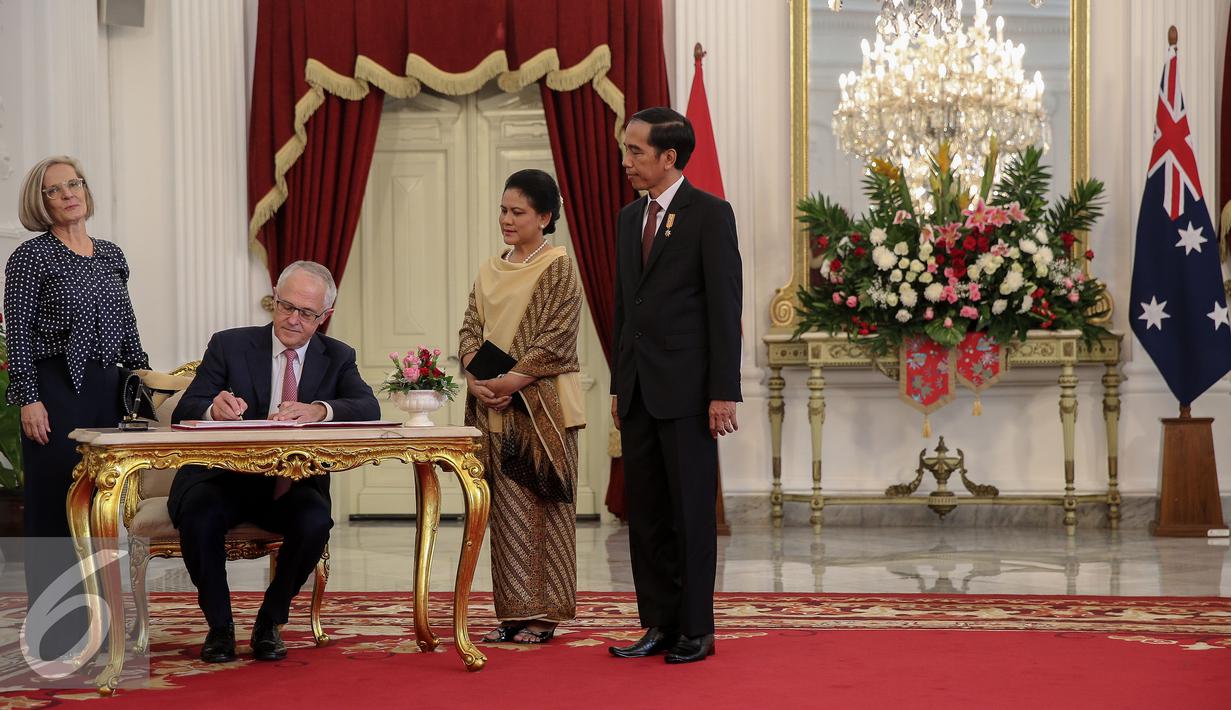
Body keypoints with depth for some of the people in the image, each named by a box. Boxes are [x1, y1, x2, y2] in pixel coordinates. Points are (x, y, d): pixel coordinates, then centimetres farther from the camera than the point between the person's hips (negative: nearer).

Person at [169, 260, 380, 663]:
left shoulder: (337, 358, 6)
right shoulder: (230, 346, 2)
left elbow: (368, 409, -13)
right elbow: (183, 414, -6)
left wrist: (318, 410, -34)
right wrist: (213, 409, -32)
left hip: (293, 486, 1)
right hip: (224, 478, -1)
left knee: (315, 520, -31)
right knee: (199, 513, -33)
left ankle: (270, 622, -6)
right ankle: (219, 625, -10)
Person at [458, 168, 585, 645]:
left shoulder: (557, 267, -5)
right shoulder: (490, 272, 14)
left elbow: (556, 339, -12)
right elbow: (470, 331, 11)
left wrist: (510, 382, -16)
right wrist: (476, 380, -7)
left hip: (540, 405, -6)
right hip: (493, 409, 6)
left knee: (544, 504, -1)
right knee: (507, 509, 6)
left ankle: (544, 615, 4)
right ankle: (514, 612, 11)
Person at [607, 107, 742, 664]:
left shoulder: (710, 214, -7)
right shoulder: (630, 217, 15)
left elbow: (725, 307, -10)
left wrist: (724, 393, -14)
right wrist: (618, 383, 15)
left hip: (687, 389, -7)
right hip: (638, 389, 7)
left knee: (691, 511, -1)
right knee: (645, 512, 8)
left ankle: (696, 629, 7)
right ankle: (659, 624, 16)